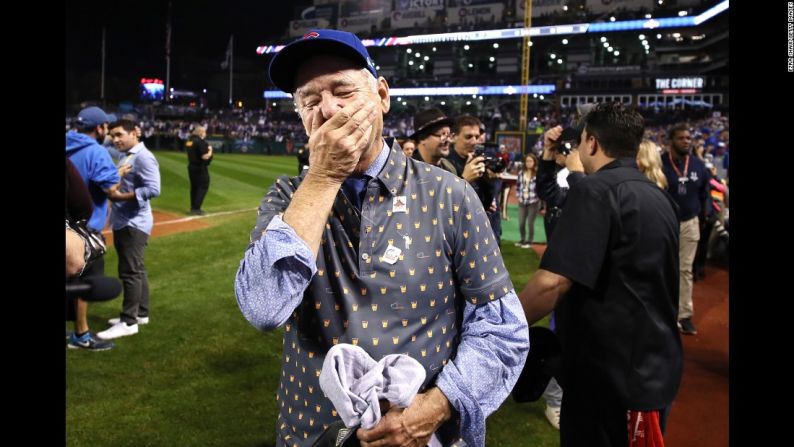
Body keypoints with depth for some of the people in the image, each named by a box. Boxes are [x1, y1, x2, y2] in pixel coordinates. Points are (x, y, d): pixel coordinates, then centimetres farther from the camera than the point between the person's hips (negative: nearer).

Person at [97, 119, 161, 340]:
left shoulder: (143, 157, -15)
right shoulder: (126, 156, 15)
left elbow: (153, 189, -24)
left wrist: (121, 196, -22)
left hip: (134, 224, -10)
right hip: (123, 223, 10)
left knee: (130, 271, -6)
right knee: (136, 270, 16)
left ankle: (129, 322, -1)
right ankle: (140, 313, 26)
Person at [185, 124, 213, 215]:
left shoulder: (188, 141, 9)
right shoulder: (201, 142, -18)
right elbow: (205, 156, -23)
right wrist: (210, 150, -5)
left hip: (191, 166, 9)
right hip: (201, 168, -9)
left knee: (194, 187, 17)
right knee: (202, 187, -2)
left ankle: (193, 208, 24)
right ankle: (196, 209, -6)